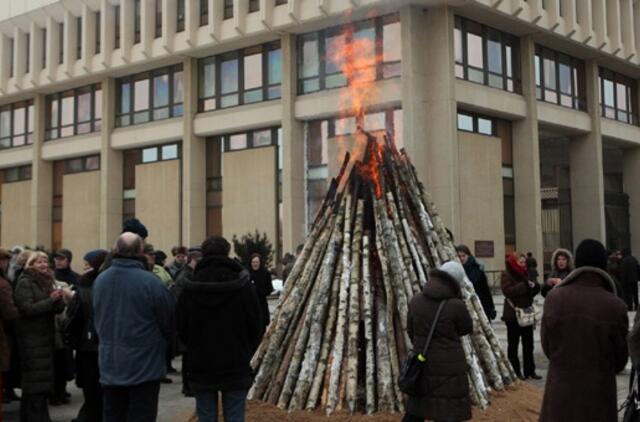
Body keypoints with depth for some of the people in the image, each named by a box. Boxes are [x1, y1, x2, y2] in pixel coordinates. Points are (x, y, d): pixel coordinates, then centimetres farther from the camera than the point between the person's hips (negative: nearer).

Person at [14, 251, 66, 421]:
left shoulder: (47, 281, 14)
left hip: (46, 337, 7)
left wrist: (58, 299, -12)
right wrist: (51, 300, -22)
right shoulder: (25, 282, -7)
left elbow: (59, 308, 9)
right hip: (31, 339, -7)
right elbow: (28, 308, -17)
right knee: (36, 381, -8)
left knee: (44, 379, 9)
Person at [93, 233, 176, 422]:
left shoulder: (99, 280, -1)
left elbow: (96, 318, 10)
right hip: (144, 365, -5)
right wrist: (160, 338, 11)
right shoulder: (150, 282, -19)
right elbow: (170, 320, -9)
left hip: (109, 365, 5)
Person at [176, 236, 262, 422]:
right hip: (236, 367, -1)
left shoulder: (189, 290, -6)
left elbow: (181, 329, 0)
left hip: (201, 368, 1)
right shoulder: (244, 287, -8)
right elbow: (256, 327, -3)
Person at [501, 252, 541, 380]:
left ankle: (529, 371, 17)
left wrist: (533, 286, -7)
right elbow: (508, 290, -23)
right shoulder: (506, 275, -9)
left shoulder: (524, 273, 11)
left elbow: (534, 290, 16)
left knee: (528, 344, 10)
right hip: (513, 314, -7)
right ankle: (515, 372, 10)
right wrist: (525, 286, -23)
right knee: (513, 344, 3)